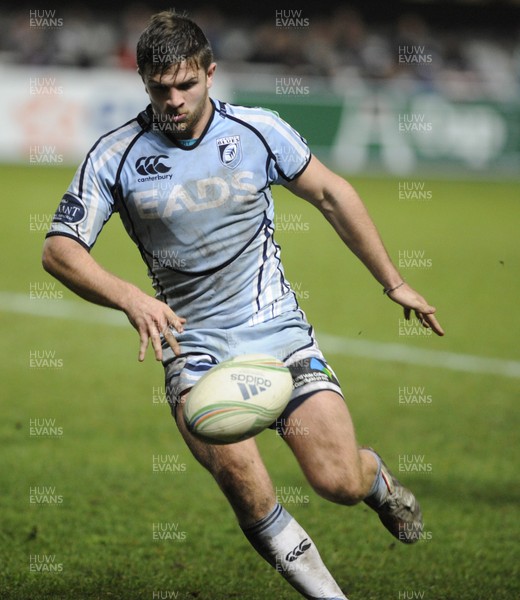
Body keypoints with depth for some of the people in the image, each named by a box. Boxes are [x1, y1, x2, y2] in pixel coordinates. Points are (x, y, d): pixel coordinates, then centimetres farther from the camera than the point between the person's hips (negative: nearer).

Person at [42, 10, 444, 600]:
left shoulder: (258, 130, -1)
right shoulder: (114, 155, -4)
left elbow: (330, 193, 13)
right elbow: (59, 248, -6)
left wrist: (394, 283, 17)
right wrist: (132, 299, -24)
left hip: (278, 329, 1)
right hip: (192, 342, -1)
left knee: (338, 480, -11)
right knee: (233, 464, -30)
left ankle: (377, 478, 26)